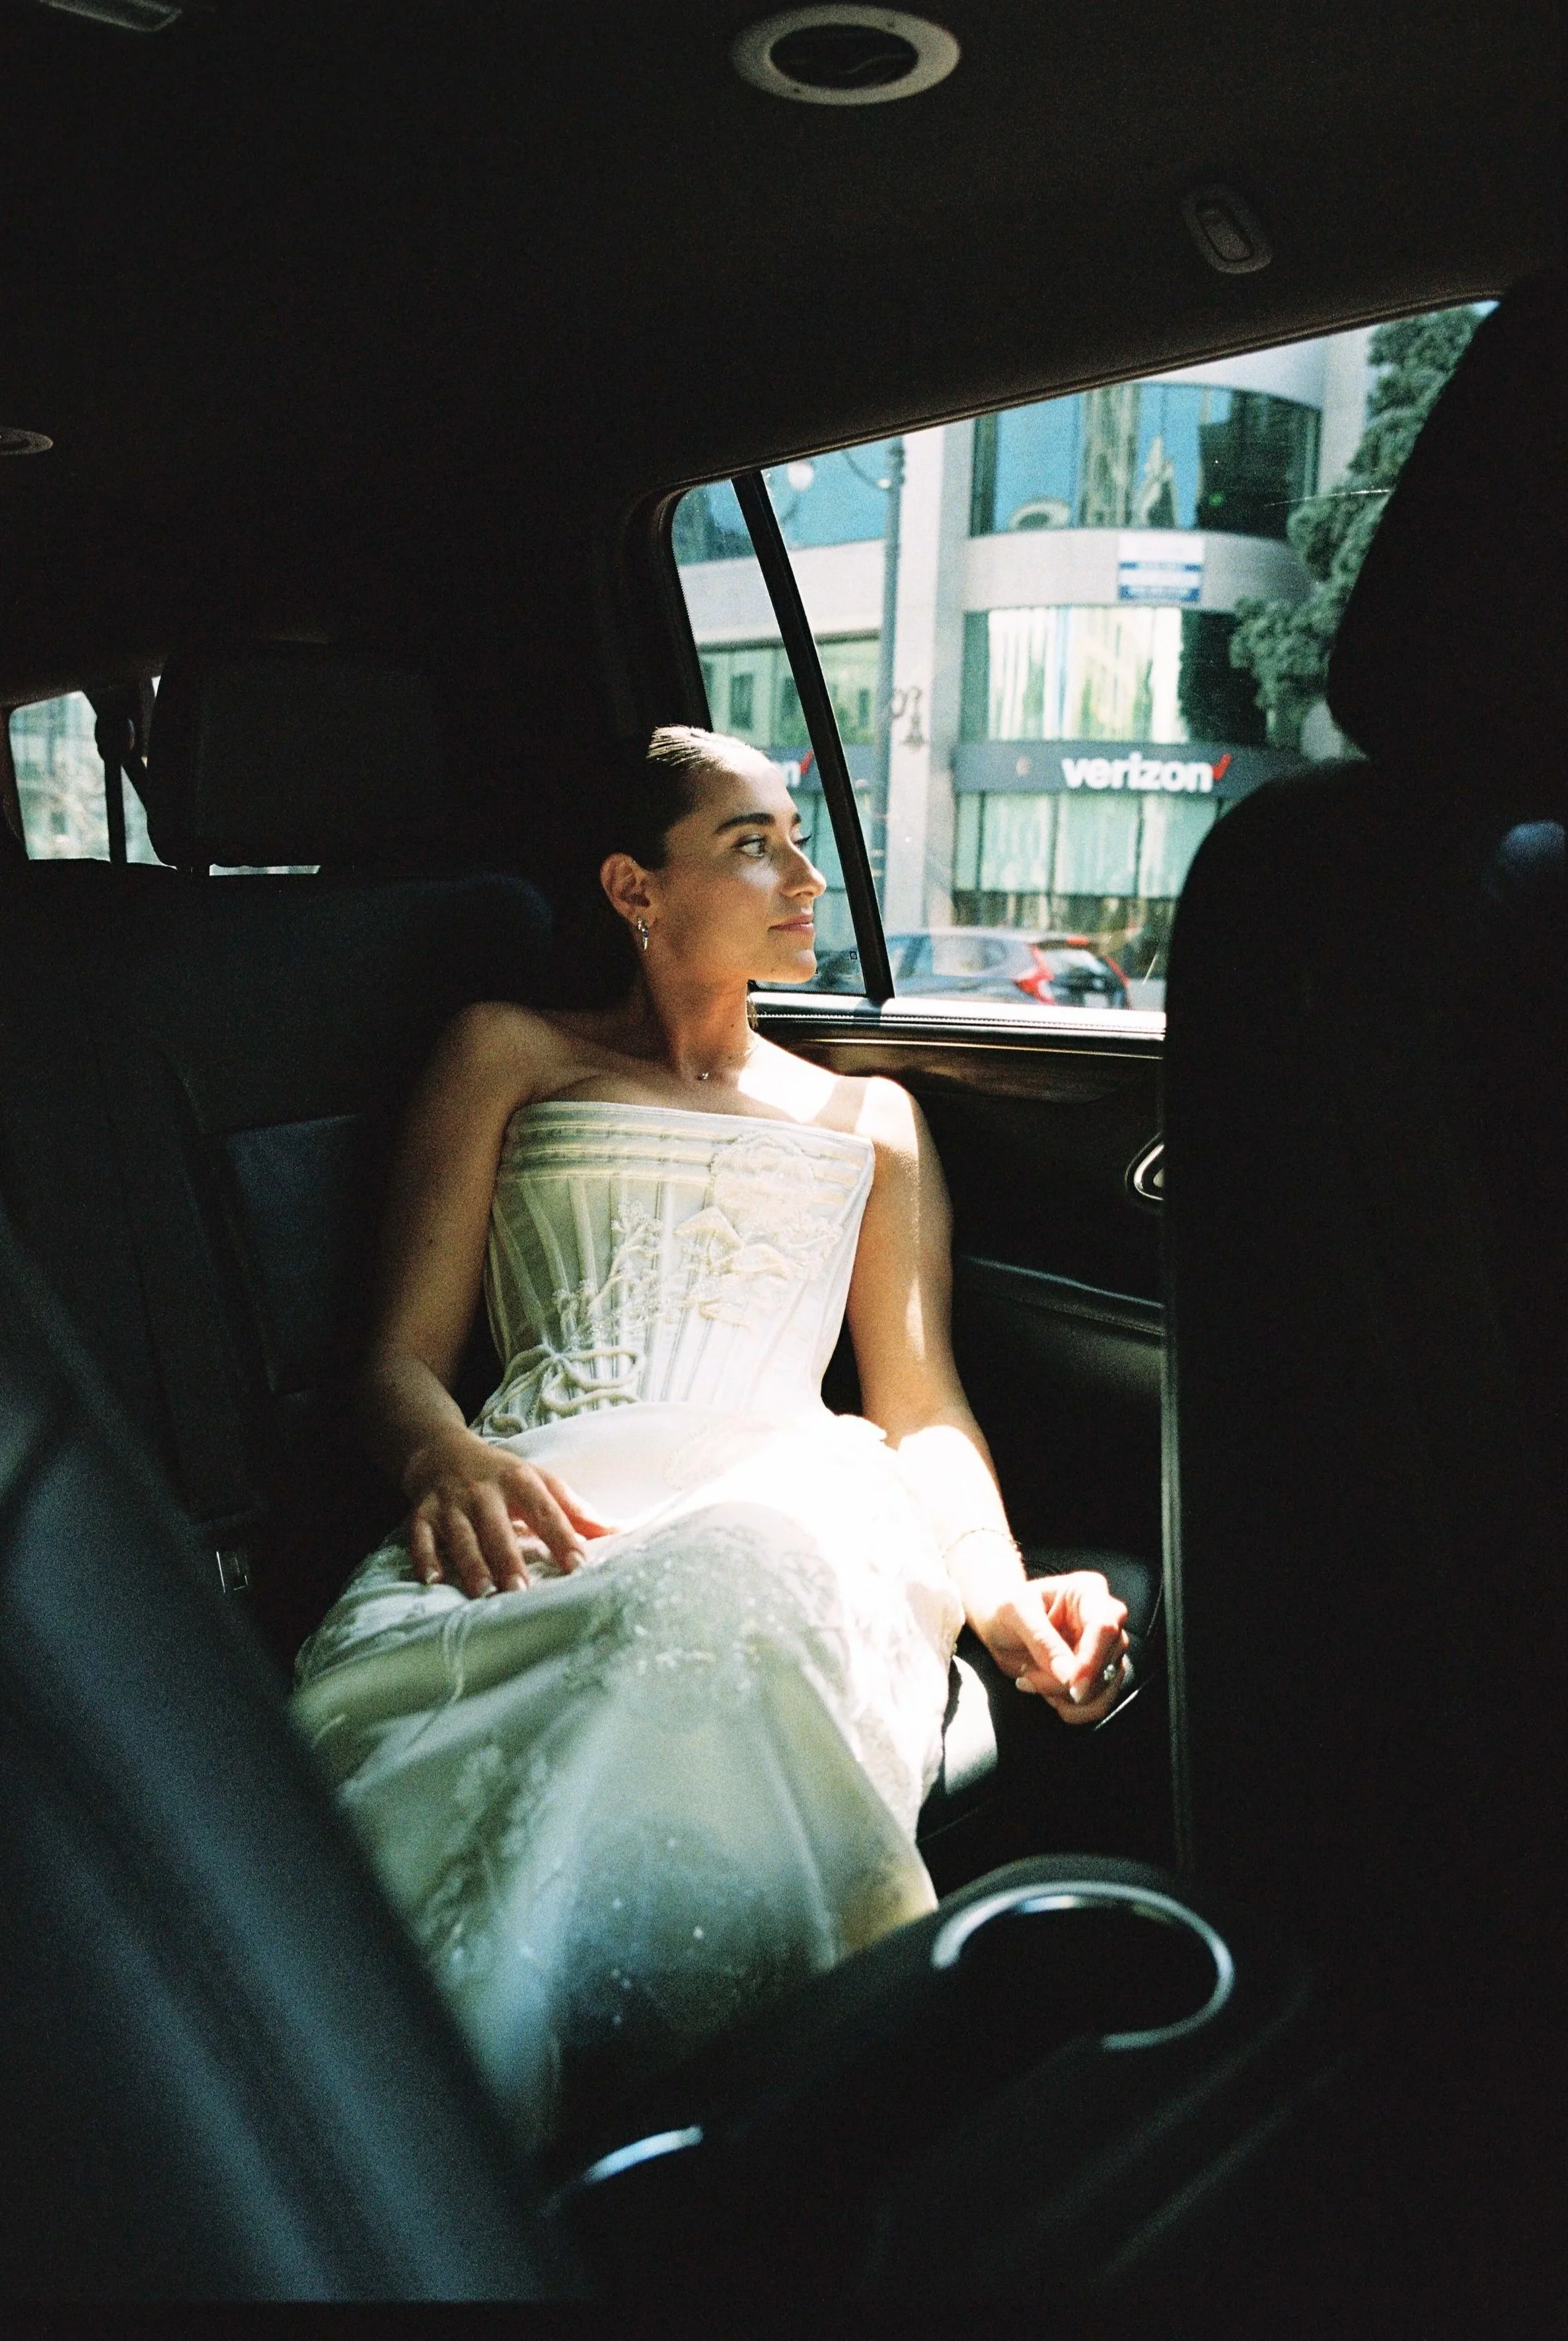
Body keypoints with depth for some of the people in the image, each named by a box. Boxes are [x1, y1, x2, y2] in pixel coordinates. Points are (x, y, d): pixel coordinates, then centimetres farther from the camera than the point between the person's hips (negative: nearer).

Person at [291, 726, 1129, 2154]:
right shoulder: (510, 1056, 24)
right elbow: (401, 1356, 15)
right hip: (545, 1503, 0)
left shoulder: (871, 1120, 29)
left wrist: (998, 1584, -6)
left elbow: (923, 1408, 18)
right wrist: (446, 1452, -12)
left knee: (731, 1613, -40)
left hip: (783, 1495, 1)